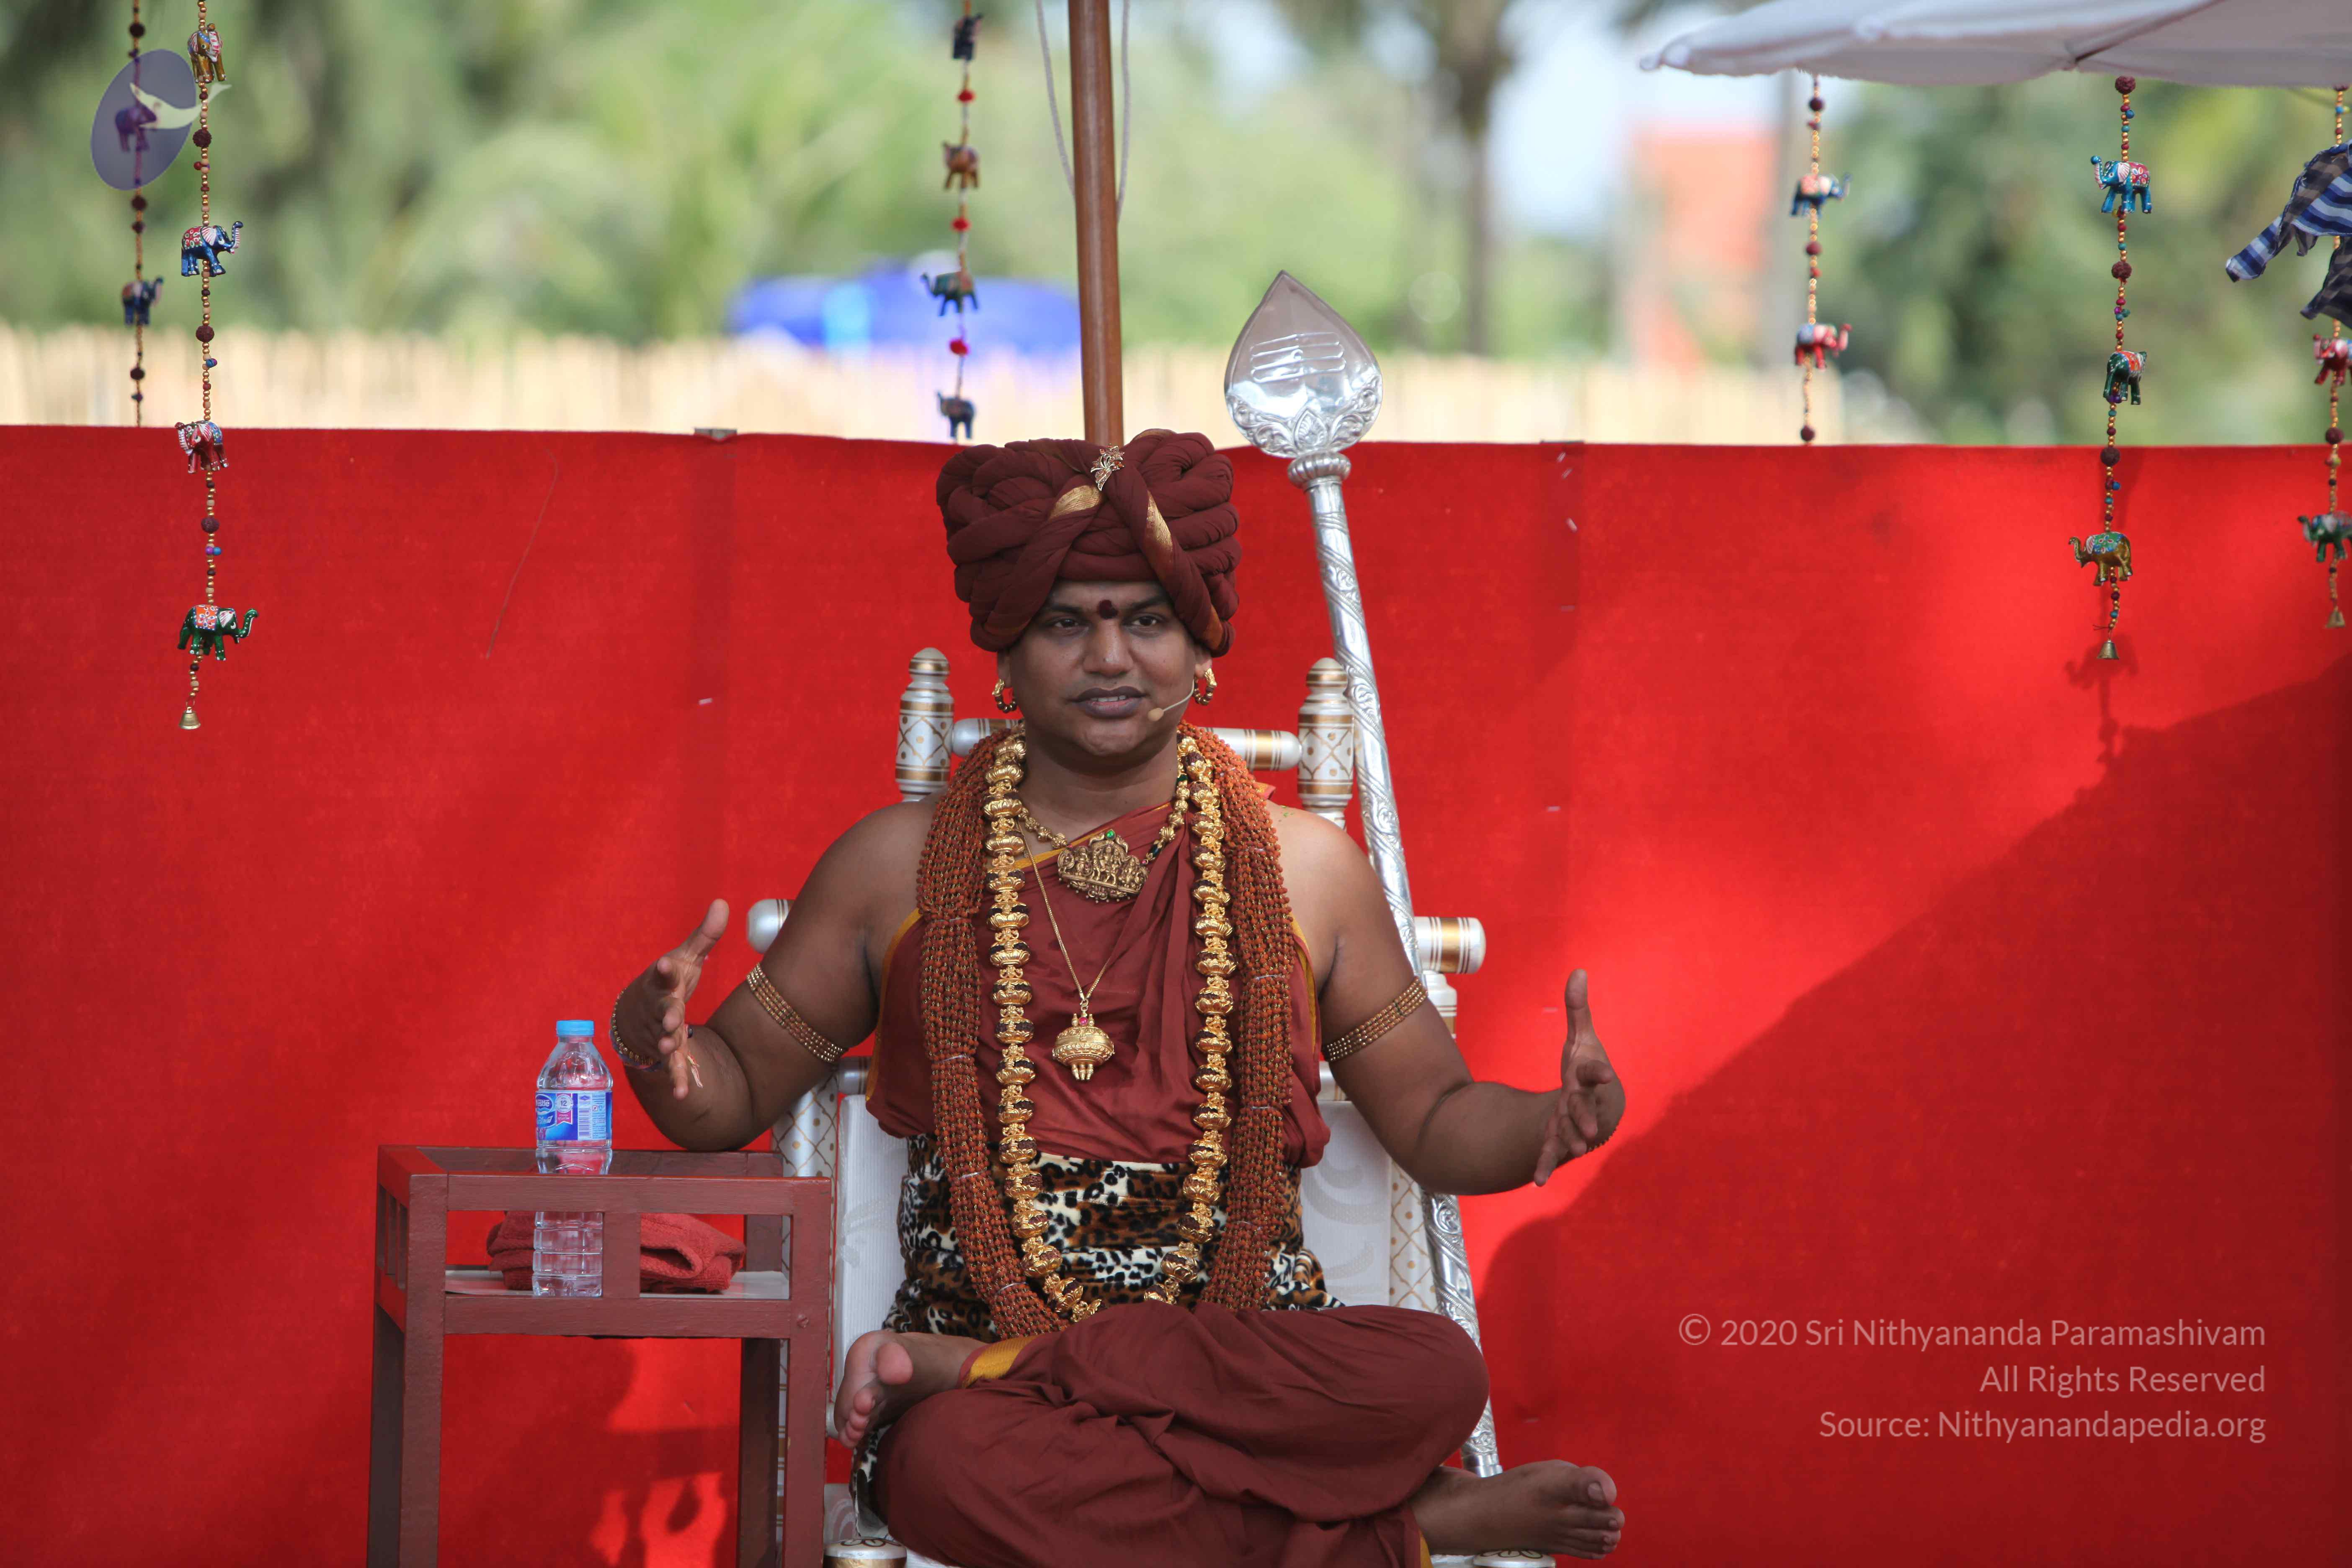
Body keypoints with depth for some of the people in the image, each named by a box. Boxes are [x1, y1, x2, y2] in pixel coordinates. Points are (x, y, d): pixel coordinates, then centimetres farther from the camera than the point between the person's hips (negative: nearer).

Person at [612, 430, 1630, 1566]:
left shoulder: (1305, 867, 12)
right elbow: (735, 1097, 15)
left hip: (1249, 1344, 1)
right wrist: (657, 1045, -9)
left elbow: (1434, 1121, 15)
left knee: (1436, 1370, -33)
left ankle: (974, 1372, -22)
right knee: (954, 1463, -39)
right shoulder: (902, 865, 10)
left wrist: (1555, 1120, -8)